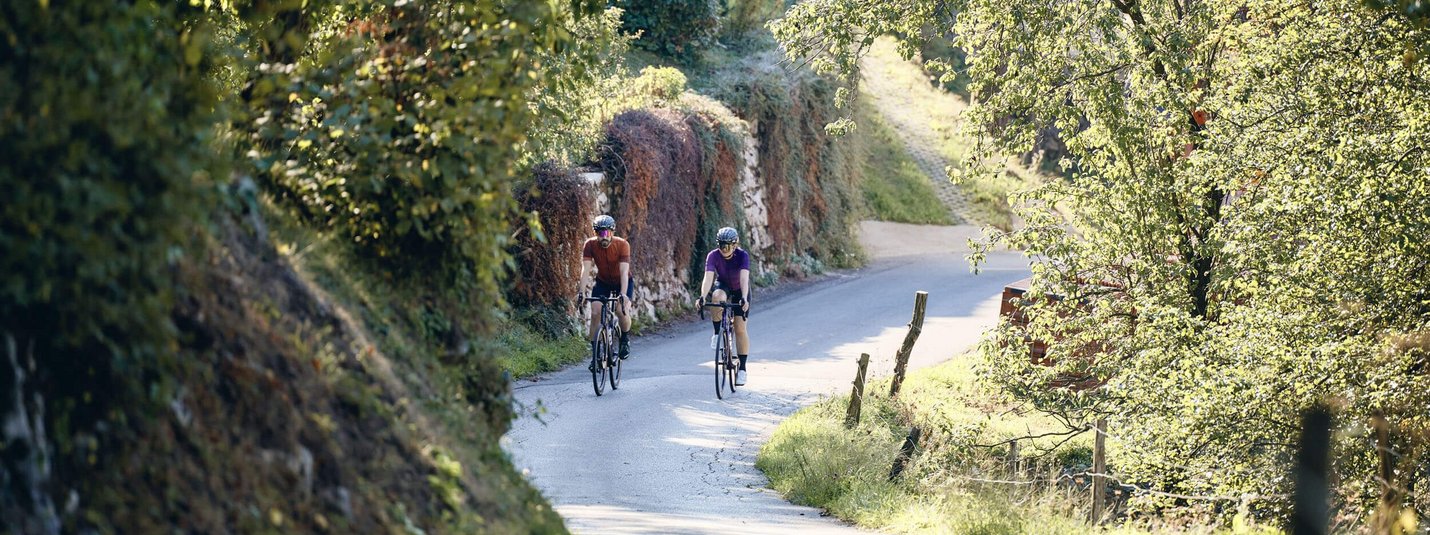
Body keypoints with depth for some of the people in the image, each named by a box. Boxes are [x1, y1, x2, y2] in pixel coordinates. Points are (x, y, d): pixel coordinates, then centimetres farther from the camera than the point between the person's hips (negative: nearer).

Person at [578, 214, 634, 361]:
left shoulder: (622, 245, -28)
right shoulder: (590, 245, -23)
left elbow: (624, 271, -35)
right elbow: (586, 269, -29)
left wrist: (623, 294, -47)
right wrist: (582, 293, -41)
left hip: (622, 282, -2)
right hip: (602, 282, 2)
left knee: (622, 311, -24)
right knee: (595, 313, -16)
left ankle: (625, 339, 5)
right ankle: (594, 350, -4)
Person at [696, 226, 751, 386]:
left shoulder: (742, 256, -29)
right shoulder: (713, 256, -26)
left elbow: (744, 278, -41)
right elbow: (708, 277, -37)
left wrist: (744, 298, -57)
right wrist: (702, 296, -53)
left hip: (739, 290, -1)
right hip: (722, 286, 1)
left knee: (740, 328, -9)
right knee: (718, 297, -37)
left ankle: (742, 368, -2)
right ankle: (717, 333, -16)